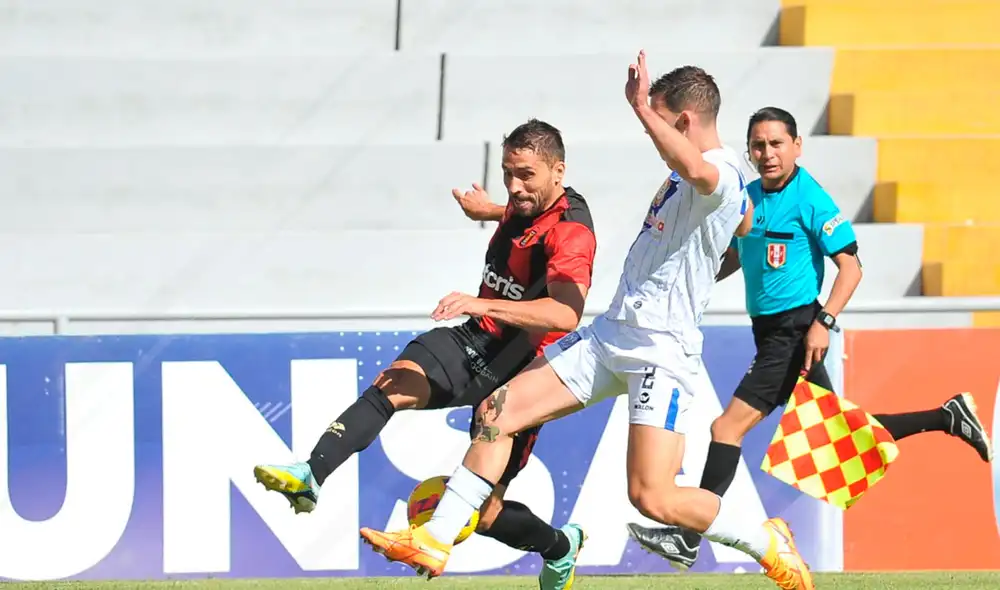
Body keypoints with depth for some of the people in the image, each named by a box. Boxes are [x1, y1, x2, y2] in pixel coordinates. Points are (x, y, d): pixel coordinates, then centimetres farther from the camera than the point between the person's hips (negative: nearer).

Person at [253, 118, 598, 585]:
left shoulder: (571, 233, -21)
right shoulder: (526, 204, 6)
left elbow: (566, 313, -40)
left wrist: (483, 304, -49)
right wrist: (490, 211, 53)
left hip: (519, 372, -7)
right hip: (475, 342, 7)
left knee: (485, 514, -4)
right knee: (395, 385, -26)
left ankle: (560, 546, 28)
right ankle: (310, 476, -41)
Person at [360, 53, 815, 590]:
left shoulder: (721, 174, -16)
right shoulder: (688, 170, 15)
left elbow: (697, 171, -45)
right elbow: (745, 221, 36)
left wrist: (643, 109, -37)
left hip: (662, 353, -10)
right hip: (610, 337, 10)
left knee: (651, 497, -17)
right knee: (497, 410, 0)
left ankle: (768, 543, 7)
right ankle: (434, 541, 3)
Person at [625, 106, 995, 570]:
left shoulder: (811, 200, -13)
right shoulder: (748, 197, 10)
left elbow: (850, 267, -14)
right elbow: (734, 255, 26)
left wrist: (824, 322, -24)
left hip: (794, 330, -9)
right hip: (770, 331, 9)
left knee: (730, 425, -13)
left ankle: (687, 539, -11)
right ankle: (949, 418, 27)